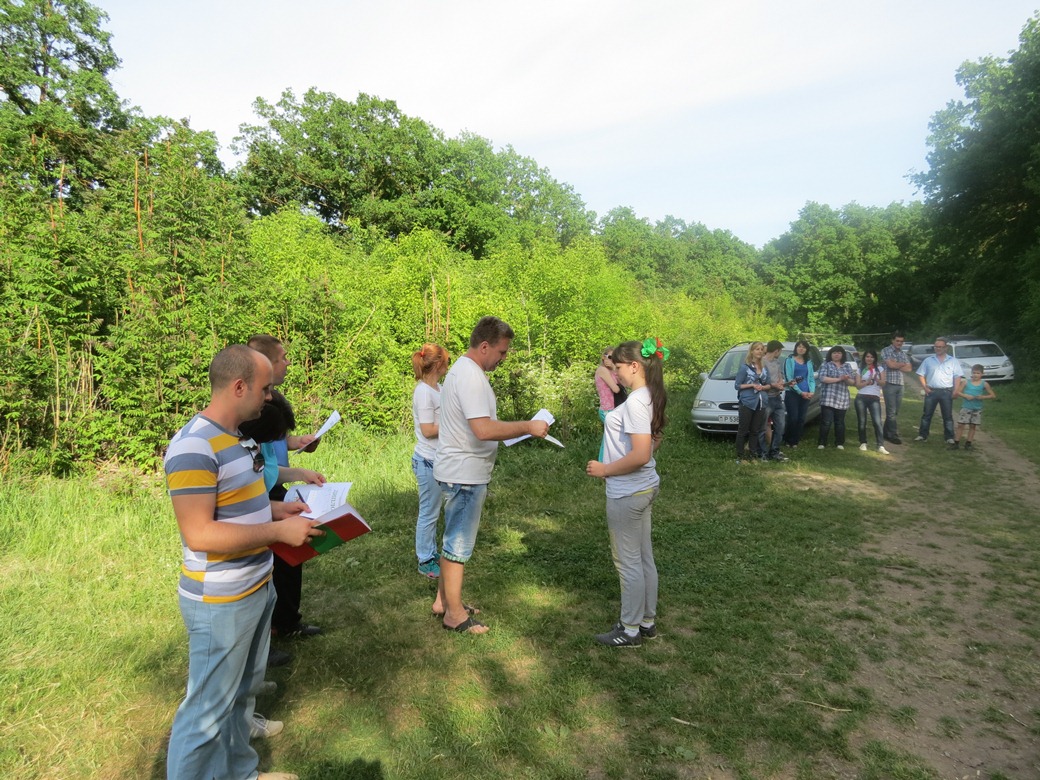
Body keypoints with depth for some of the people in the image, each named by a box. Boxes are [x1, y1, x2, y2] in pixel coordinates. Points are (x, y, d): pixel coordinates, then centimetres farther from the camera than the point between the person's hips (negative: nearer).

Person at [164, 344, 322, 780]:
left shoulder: (236, 437, 7)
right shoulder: (194, 448, -24)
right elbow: (199, 533, -27)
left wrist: (279, 510, 5)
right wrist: (278, 532, -23)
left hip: (257, 588, 10)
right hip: (220, 602, -9)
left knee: (242, 692, 24)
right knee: (208, 710, 8)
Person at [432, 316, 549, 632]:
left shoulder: (463, 369, 12)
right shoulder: (471, 376, -21)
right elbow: (484, 429, -31)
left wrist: (518, 429, 13)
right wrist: (528, 427, -23)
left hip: (459, 472, 11)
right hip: (465, 475, -11)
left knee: (454, 539, 20)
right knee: (459, 544, 2)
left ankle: (444, 599, 33)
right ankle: (455, 614, 15)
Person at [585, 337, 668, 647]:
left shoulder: (635, 402, -22)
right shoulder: (648, 398, 8)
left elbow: (641, 455, -28)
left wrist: (605, 469, -17)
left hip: (627, 493, -10)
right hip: (644, 487, 10)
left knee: (628, 562, 5)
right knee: (644, 559, 19)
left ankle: (630, 630, 20)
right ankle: (647, 621, 33)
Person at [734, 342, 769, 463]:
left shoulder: (764, 367, 12)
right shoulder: (744, 367, -4)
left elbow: (768, 384, 16)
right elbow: (737, 385, -5)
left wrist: (763, 387, -6)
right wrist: (752, 385, -17)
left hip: (760, 403, 5)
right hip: (747, 403, -5)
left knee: (755, 431, 10)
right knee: (743, 430, 0)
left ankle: (755, 456, 16)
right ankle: (739, 457, 4)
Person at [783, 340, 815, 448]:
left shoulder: (808, 362, 15)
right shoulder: (790, 360, 1)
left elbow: (811, 378, 13)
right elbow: (789, 378, -6)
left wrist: (812, 391, -5)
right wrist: (800, 392, -12)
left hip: (806, 394, 4)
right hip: (792, 393, -4)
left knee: (801, 419, 3)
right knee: (793, 418, -8)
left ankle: (796, 441, 13)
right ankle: (789, 441, 6)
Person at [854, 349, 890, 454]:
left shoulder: (880, 369, 10)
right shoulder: (860, 370, 9)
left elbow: (883, 384, 3)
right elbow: (858, 385, 0)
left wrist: (876, 379, -16)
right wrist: (868, 381, -16)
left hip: (874, 398, 0)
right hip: (861, 398, 1)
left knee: (877, 422, -10)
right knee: (862, 422, 4)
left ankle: (881, 446, -12)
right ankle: (863, 443, 15)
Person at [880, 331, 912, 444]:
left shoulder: (903, 354, 15)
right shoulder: (886, 351, -3)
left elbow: (909, 368, 6)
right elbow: (891, 365, -16)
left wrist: (896, 365, -6)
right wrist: (903, 364, 1)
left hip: (900, 384, 6)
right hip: (889, 384, -6)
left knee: (895, 411, 8)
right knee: (891, 411, -6)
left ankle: (887, 433, 16)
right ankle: (894, 435, -3)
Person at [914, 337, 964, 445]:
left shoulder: (953, 361, 5)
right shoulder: (928, 360, 8)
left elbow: (957, 377, 2)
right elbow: (921, 374, 8)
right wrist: (924, 387, -4)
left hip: (946, 392, -1)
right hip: (931, 391, 1)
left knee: (948, 415, 4)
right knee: (926, 414, 5)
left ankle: (949, 437, 11)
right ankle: (922, 435, 11)